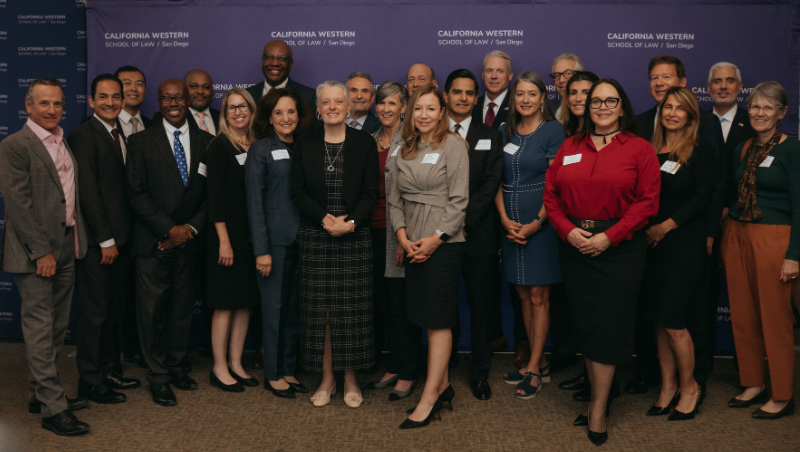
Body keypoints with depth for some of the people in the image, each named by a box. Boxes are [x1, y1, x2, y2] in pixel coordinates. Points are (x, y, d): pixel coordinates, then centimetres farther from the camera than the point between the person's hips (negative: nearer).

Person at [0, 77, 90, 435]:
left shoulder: (66, 144, 14)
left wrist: (77, 242, 9)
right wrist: (41, 252, -16)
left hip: (66, 249, 8)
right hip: (35, 253, -8)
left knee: (56, 328, 14)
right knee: (40, 328, -2)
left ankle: (40, 393, 27)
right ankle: (53, 408, 2)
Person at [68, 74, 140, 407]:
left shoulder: (121, 137, 15)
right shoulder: (83, 136, -10)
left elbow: (125, 189, 12)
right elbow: (88, 192, -14)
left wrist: (125, 238, 8)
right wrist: (105, 240, -15)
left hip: (119, 238, 8)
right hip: (96, 241, -8)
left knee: (112, 308, 14)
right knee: (95, 311, 0)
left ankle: (108, 370, 26)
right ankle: (90, 380, 12)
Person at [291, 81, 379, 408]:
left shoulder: (364, 144, 3)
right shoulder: (305, 144, 6)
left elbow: (370, 193, 0)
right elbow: (298, 192, 2)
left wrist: (350, 222, -15)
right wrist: (324, 218, -13)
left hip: (354, 237, -1)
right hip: (315, 237, 1)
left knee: (352, 309, 1)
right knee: (319, 309, 3)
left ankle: (350, 380, 14)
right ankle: (327, 379, 15)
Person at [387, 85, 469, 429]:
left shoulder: (453, 144, -3)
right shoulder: (405, 150, 14)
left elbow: (459, 200, -8)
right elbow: (394, 199, 12)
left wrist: (435, 238, -14)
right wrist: (402, 236, -2)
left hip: (444, 242, -6)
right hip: (413, 243, 6)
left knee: (438, 318, -5)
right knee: (427, 317, 8)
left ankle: (429, 398, -3)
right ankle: (443, 385, 20)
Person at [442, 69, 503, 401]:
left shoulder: (490, 138, 9)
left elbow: (489, 186, -2)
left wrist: (462, 223, -12)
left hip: (478, 235, 0)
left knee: (481, 308, 6)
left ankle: (480, 374, 19)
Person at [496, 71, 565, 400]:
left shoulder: (553, 130, -5)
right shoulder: (505, 132, 10)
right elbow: (496, 180, 7)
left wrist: (536, 222, -15)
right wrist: (505, 219, -5)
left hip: (541, 221, -5)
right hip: (510, 222, 5)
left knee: (538, 295, 0)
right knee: (523, 294, 10)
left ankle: (534, 369, 8)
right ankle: (539, 363, 21)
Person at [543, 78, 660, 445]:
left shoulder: (640, 149, 0)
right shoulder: (569, 147, 11)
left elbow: (647, 201, -6)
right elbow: (551, 194, 8)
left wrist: (610, 236, -15)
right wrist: (569, 231, -8)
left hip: (620, 247, -4)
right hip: (575, 246, 4)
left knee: (609, 323, -4)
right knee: (584, 322, 8)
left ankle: (599, 409, 6)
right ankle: (597, 396, 23)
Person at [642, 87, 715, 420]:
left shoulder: (700, 152, -3)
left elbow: (702, 198, -10)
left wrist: (666, 226, -14)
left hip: (685, 245, -4)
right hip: (652, 244, 5)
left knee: (673, 323, -5)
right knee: (660, 321, 8)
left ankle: (689, 387, 16)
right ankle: (667, 387, 22)